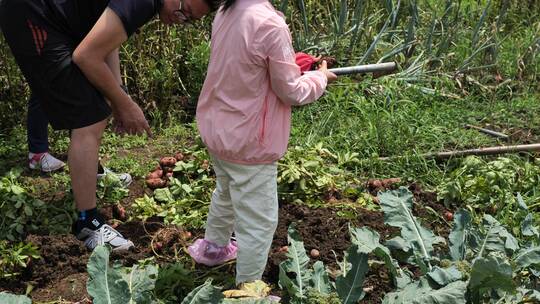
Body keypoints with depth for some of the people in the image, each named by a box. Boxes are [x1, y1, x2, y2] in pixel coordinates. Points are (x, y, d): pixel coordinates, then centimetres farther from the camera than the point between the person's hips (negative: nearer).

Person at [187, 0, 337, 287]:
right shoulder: (270, 24, -27)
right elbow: (291, 92, -16)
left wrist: (291, 66, 5)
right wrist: (320, 77, 2)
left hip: (216, 129, 9)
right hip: (248, 143, -9)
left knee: (226, 191, 32)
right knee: (258, 222, 7)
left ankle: (213, 247, 53)